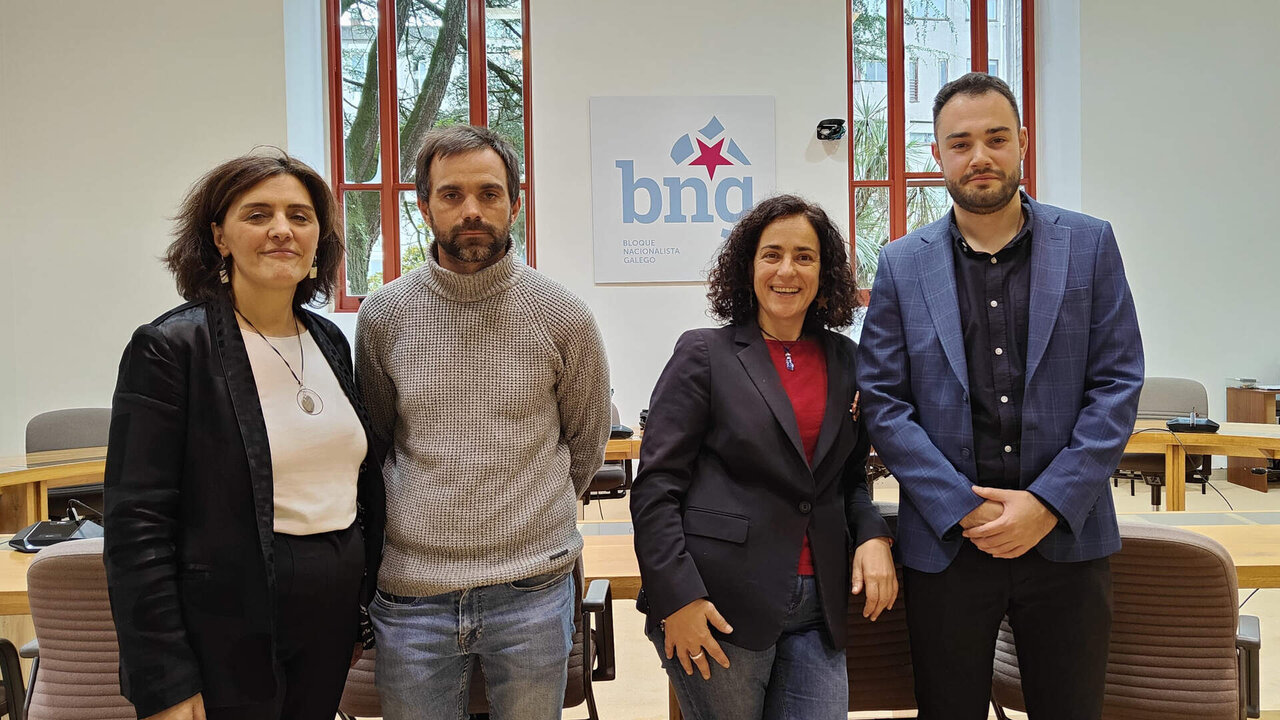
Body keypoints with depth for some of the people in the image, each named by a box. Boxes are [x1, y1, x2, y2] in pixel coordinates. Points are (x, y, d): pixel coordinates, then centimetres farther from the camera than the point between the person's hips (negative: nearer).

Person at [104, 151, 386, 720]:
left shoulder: (330, 342, 6)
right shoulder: (170, 347, -12)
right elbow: (137, 526, -14)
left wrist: (366, 608, 12)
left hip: (332, 622, 6)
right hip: (228, 637, -5)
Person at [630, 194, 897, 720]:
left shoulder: (845, 360, 9)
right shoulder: (705, 354, -4)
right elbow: (656, 487, -7)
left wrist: (873, 535, -1)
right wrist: (677, 597, -13)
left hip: (817, 609, 4)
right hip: (719, 608, -4)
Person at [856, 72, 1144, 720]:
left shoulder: (1089, 244, 2)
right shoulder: (901, 265, 2)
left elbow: (1118, 384, -2)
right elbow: (882, 402, -3)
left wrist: (1047, 504, -12)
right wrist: (967, 509, -11)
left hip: (1067, 537, 1)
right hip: (947, 542, 0)